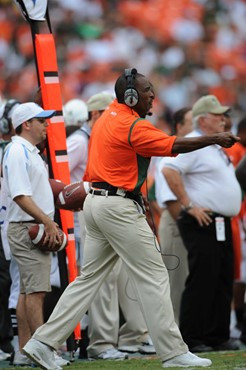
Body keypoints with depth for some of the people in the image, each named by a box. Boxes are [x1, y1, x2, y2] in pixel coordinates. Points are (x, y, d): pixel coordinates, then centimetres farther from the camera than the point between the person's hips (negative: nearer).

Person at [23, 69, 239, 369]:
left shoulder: (109, 113, 13)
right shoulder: (133, 126, -14)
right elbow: (174, 146, -20)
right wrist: (214, 139, -16)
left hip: (94, 203, 9)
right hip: (119, 207, -9)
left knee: (88, 278, 10)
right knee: (154, 277, -5)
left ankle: (43, 342, 6)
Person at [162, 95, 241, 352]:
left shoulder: (216, 147, 20)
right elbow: (170, 171, -24)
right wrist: (189, 206, -22)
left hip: (222, 224, 10)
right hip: (202, 224, -10)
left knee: (223, 283, 10)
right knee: (201, 282, -10)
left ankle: (218, 337, 15)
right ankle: (191, 339, -7)